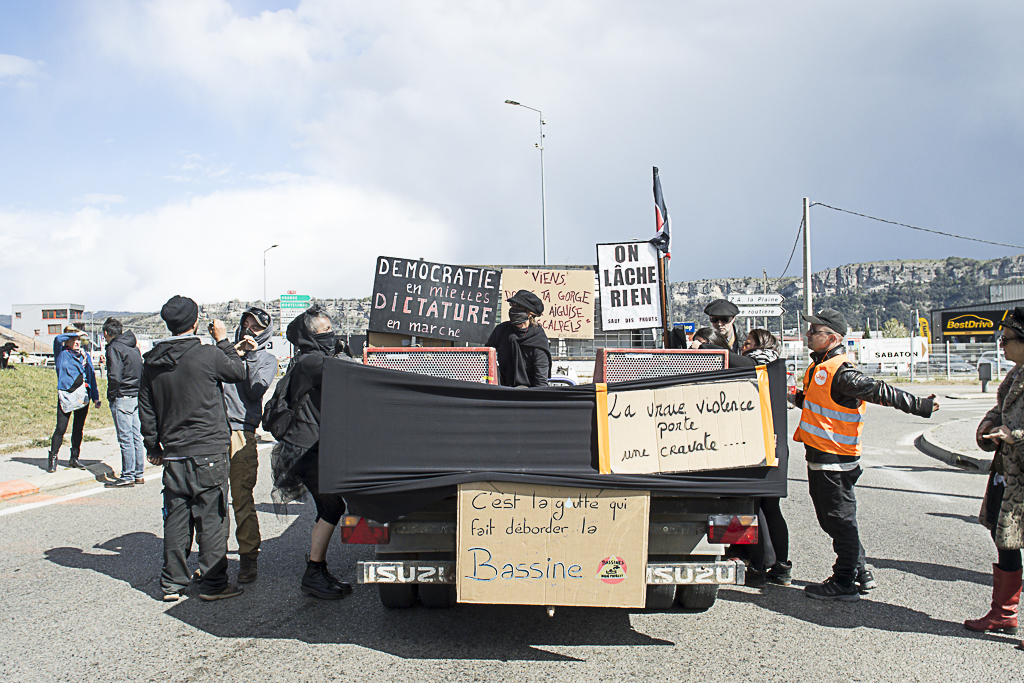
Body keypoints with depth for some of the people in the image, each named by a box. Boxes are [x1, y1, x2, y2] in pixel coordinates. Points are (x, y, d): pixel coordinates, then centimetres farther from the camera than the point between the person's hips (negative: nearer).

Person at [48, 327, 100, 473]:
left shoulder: (86, 356, 14)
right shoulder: (62, 354, 3)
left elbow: (92, 377, 15)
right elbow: (57, 339, -16)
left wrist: (96, 397, 10)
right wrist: (76, 334, -8)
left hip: (83, 396, 4)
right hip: (66, 395, -4)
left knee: (78, 428, 9)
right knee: (61, 428, -7)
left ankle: (74, 458, 17)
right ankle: (52, 458, 3)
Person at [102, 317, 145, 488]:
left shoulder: (114, 348, -11)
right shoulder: (134, 347, 15)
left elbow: (114, 376, -19)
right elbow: (141, 372, 17)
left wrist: (111, 397, -8)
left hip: (122, 398, -8)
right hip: (137, 397, 8)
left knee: (125, 438, -5)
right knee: (136, 437, 11)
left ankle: (127, 476, -1)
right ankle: (138, 474, 16)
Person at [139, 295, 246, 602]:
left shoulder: (151, 362, 5)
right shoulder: (208, 354, -13)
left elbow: (146, 410, 12)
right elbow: (238, 372, 3)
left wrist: (153, 447, 21)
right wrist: (223, 340, 12)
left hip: (173, 454, 5)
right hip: (209, 452, -5)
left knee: (176, 518, 12)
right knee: (211, 518, 2)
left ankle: (172, 583, 18)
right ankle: (213, 583, 7)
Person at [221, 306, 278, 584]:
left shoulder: (266, 359, 12)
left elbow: (255, 391, -3)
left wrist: (250, 355, -2)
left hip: (241, 433, -3)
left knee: (242, 498, -4)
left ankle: (248, 556, 5)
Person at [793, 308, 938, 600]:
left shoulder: (841, 372, -19)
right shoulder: (819, 367, 12)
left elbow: (880, 392, -22)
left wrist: (920, 406, -25)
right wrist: (796, 397, 11)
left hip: (835, 460, -10)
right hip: (820, 456, 10)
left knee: (840, 520, 0)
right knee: (830, 519, 18)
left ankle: (845, 583, 10)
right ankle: (862, 572, 29)